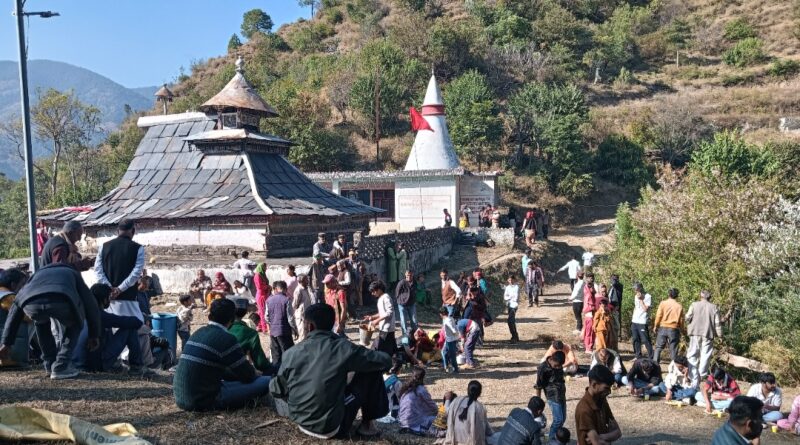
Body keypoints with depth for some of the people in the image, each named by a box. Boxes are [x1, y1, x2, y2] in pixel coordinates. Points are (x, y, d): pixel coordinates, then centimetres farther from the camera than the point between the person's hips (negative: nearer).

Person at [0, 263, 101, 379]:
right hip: (61, 302, -2)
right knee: (74, 325, 30)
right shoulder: (72, 273, 40)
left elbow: (15, 307, 40)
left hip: (32, 304, 3)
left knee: (41, 322, 38)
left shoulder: (37, 275, 44)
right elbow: (91, 304, 33)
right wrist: (94, 335, 40)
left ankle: (50, 364, 36)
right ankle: (60, 367, 17)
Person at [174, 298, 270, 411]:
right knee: (266, 381, -9)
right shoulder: (226, 338, -14)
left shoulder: (198, 333, 11)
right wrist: (256, 374, 17)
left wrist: (251, 372, 25)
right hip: (203, 401, -9)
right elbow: (248, 375, -6)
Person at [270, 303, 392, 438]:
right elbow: (385, 361, -7)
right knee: (371, 370, 5)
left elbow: (276, 390, 6)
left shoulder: (292, 353, -6)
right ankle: (367, 423, 14)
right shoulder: (342, 348, -15)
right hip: (330, 428, -5)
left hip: (300, 423, 5)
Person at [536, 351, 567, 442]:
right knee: (558, 419, -9)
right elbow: (538, 386, -12)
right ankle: (551, 438, 7)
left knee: (563, 418, 10)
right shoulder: (543, 368, -20)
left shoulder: (558, 364, -2)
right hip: (553, 396, -6)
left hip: (562, 394, 6)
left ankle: (556, 435, 25)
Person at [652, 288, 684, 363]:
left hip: (663, 328, 0)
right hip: (674, 329, 0)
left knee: (658, 347, 7)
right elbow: (681, 320, 3)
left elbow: (658, 316, -4)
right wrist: (681, 330, 15)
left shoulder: (663, 303, -2)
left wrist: (655, 326, 5)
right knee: (673, 349, 6)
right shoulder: (679, 306, 1)